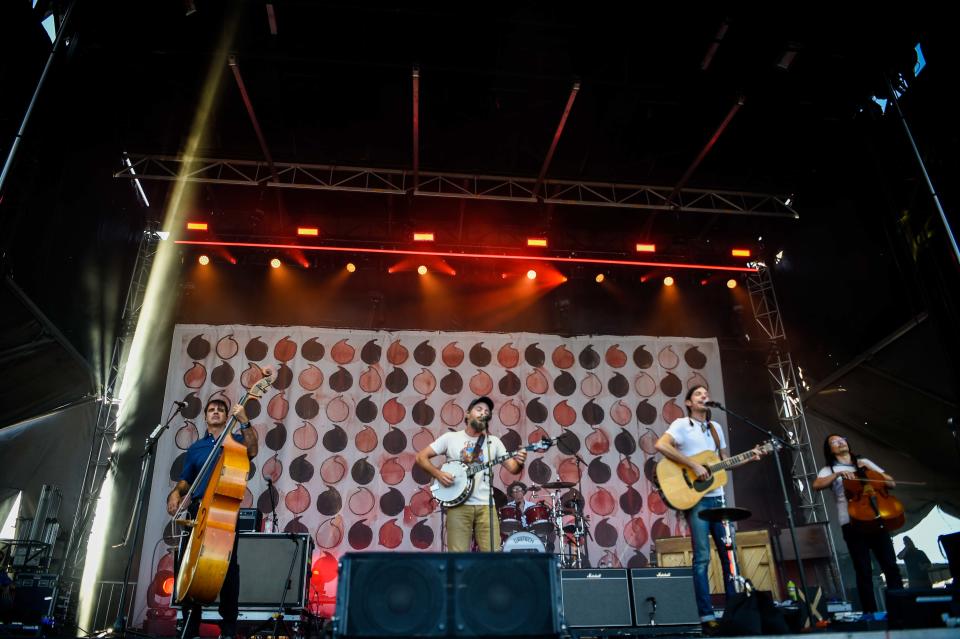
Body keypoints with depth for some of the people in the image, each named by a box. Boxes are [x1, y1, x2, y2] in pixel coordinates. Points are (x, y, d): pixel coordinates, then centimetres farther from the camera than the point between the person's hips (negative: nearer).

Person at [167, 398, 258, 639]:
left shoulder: (235, 440, 10)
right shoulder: (195, 448, 21)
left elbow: (252, 451, -12)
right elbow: (186, 481, 21)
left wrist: (244, 421, -22)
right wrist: (175, 493, -1)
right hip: (198, 510, 4)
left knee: (228, 564, -8)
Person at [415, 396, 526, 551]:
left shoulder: (494, 441, 11)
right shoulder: (450, 437, 6)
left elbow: (512, 468, 4)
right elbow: (421, 457, 5)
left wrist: (519, 463, -20)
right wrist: (438, 474, -11)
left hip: (486, 505, 2)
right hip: (458, 505, -2)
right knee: (458, 553, -6)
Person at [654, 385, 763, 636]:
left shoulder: (716, 427, 17)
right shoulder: (681, 424, -5)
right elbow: (660, 445, -22)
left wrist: (748, 458, 8)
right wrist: (694, 465, -22)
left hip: (717, 497, 7)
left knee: (729, 553, 9)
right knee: (702, 557, -6)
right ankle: (707, 616, 0)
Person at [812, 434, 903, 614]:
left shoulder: (864, 462, 21)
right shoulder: (829, 469, 11)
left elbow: (891, 483, 17)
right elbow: (816, 485, -9)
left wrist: (871, 470, 4)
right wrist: (837, 474, -17)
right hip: (852, 523, -2)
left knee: (891, 565, -4)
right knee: (864, 571, -4)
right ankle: (871, 613, 0)